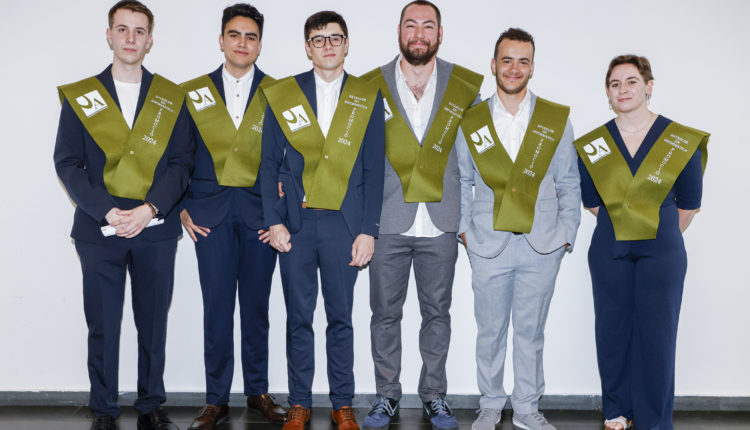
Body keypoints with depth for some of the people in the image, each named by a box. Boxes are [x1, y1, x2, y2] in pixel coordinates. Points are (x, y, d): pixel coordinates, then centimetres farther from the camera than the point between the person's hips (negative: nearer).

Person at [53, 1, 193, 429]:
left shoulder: (172, 98, 7)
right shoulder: (80, 97, 6)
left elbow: (182, 162, 2)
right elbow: (68, 163, 0)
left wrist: (150, 208, -13)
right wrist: (107, 212, -12)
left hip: (156, 230, 1)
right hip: (99, 230, 0)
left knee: (154, 324, 7)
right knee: (102, 326, 5)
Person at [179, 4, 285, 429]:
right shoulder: (194, 93, 8)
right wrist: (182, 208, 1)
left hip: (260, 214, 0)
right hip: (210, 214, 0)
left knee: (256, 306, 8)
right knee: (217, 307, 1)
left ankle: (258, 391, 22)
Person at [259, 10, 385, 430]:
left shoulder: (368, 98, 5)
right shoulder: (282, 95, 6)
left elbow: (374, 170, 3)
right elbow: (270, 164, 6)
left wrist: (368, 230, -3)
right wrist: (274, 221, -3)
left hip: (344, 225, 0)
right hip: (296, 225, 1)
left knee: (341, 319, 7)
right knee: (299, 319, 8)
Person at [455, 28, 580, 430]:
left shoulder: (557, 119, 4)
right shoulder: (471, 121, 4)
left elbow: (569, 183, 8)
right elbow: (460, 182, 12)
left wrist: (566, 233, 2)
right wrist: (463, 229, 4)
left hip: (541, 246, 0)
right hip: (488, 246, 0)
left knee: (531, 331, 9)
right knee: (490, 331, 8)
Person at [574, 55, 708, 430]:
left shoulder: (682, 142, -4)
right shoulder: (591, 147, 0)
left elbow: (689, 202, 6)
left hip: (662, 252, -1)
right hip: (609, 251, 2)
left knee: (657, 332, 1)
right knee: (613, 330, 7)